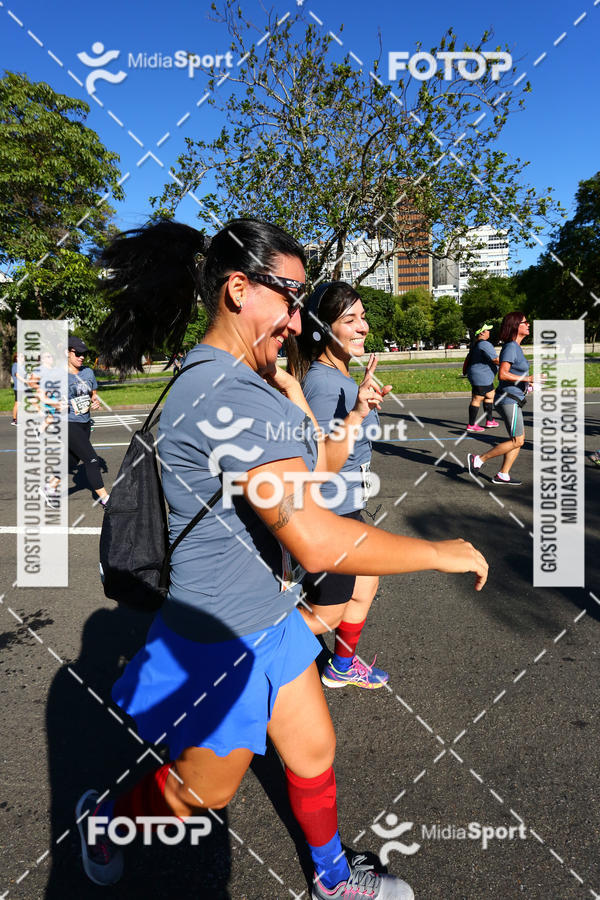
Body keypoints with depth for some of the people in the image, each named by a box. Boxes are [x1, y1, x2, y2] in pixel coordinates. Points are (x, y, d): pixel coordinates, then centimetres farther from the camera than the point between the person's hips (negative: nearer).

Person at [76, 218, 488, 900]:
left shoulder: (217, 377, 6)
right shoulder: (233, 394, -29)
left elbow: (314, 477, 12)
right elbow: (317, 541, -35)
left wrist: (294, 403, 1)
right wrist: (441, 553, -23)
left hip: (266, 619, 9)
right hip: (220, 639, -9)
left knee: (314, 751, 23)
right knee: (205, 790, 19)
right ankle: (101, 815, 49)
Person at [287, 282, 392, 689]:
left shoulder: (341, 376, 6)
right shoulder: (323, 381, -24)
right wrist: (357, 414, -39)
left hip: (346, 508, 10)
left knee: (364, 588, 23)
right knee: (326, 616, 5)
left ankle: (342, 667, 44)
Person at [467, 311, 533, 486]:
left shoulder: (515, 347, 14)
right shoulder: (510, 347, -16)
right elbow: (502, 374, -25)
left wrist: (527, 382, 18)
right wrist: (527, 378, -23)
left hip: (512, 400, 10)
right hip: (509, 399, -10)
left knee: (519, 439, 11)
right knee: (516, 441, -6)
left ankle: (502, 475, 15)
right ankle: (478, 459, 0)